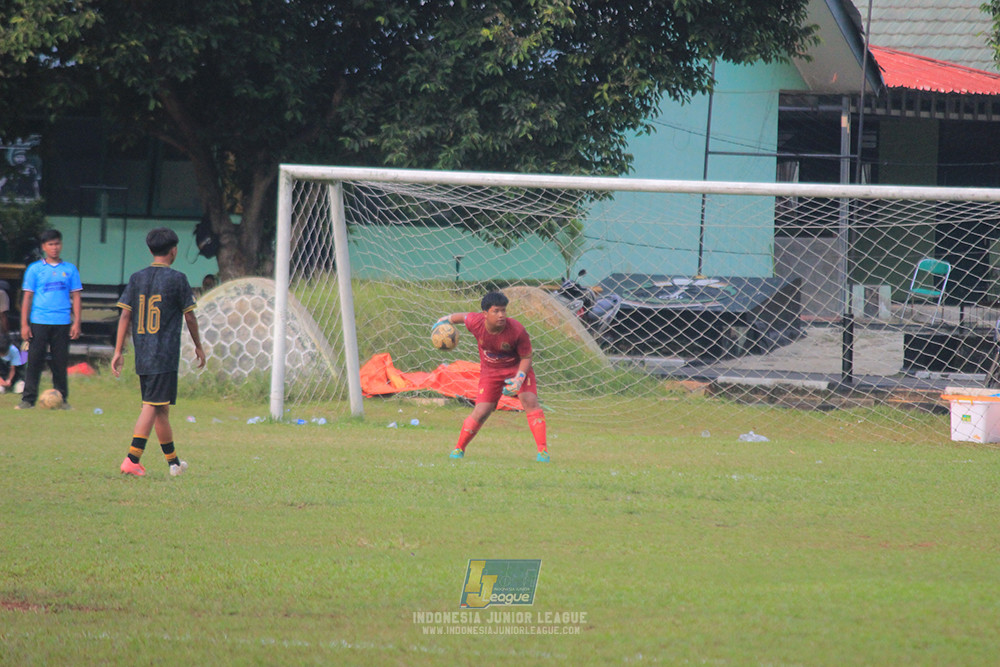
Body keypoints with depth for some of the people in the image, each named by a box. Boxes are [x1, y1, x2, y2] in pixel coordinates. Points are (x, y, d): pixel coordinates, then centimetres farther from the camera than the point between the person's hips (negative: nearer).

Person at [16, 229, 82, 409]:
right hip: (39, 323, -1)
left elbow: (76, 297, 10)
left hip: (62, 323, 1)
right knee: (34, 361, -4)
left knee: (60, 363, 3)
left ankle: (62, 399, 10)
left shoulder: (70, 270, 9)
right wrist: (24, 324, -2)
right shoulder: (35, 269, 5)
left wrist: (76, 322, 1)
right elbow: (27, 297, 5)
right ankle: (28, 399, -1)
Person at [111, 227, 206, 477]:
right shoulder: (177, 279, -5)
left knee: (160, 408, 14)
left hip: (142, 354, 6)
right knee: (153, 406, -7)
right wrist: (198, 346, 13)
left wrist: (118, 351, 6)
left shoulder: (136, 278, 7)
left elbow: (125, 316, 4)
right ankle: (132, 460, -17)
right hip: (165, 356, -6)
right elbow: (189, 317, -1)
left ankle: (173, 461, 22)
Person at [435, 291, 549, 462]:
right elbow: (462, 316, 3)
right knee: (481, 413, -8)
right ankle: (459, 449, 13)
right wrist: (444, 320, 18)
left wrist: (519, 379, -29)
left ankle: (542, 450, -19)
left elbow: (526, 357, -15)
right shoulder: (475, 323, -22)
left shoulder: (517, 330, -27)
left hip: (517, 367, -1)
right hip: (490, 371, 1)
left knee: (530, 401, -22)